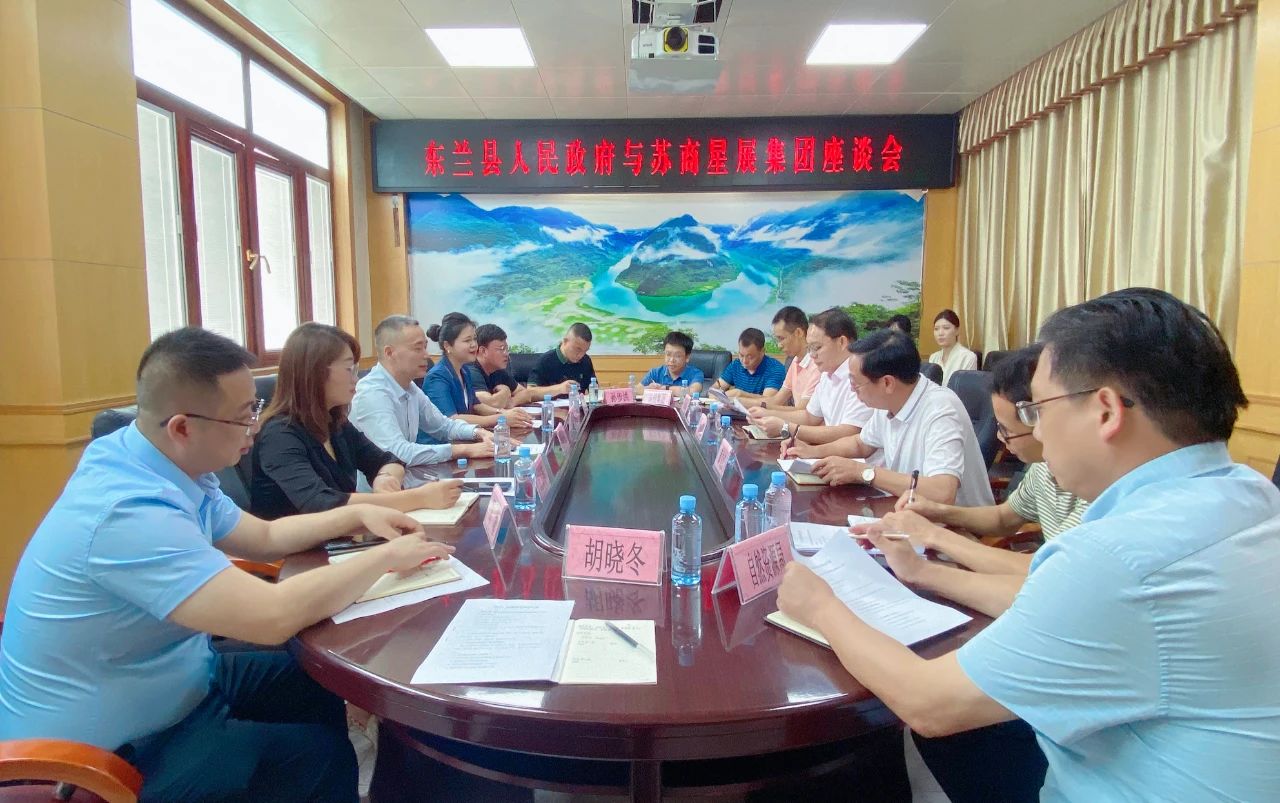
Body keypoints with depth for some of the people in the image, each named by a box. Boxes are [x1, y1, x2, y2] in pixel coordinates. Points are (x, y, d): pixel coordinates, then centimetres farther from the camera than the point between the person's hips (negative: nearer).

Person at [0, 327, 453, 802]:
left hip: (159, 685, 9)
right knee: (325, 755, -6)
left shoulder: (154, 463, -4)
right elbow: (274, 616, -39)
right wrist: (385, 557, -25)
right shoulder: (130, 511, -34)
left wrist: (357, 515, -1)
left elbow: (262, 539, 10)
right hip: (114, 754, -9)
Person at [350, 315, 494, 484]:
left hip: (407, 486, 8)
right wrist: (464, 450, -25)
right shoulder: (372, 394, -21)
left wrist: (479, 432, -1)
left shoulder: (410, 388, 6)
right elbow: (399, 453, -30)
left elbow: (443, 425, 18)